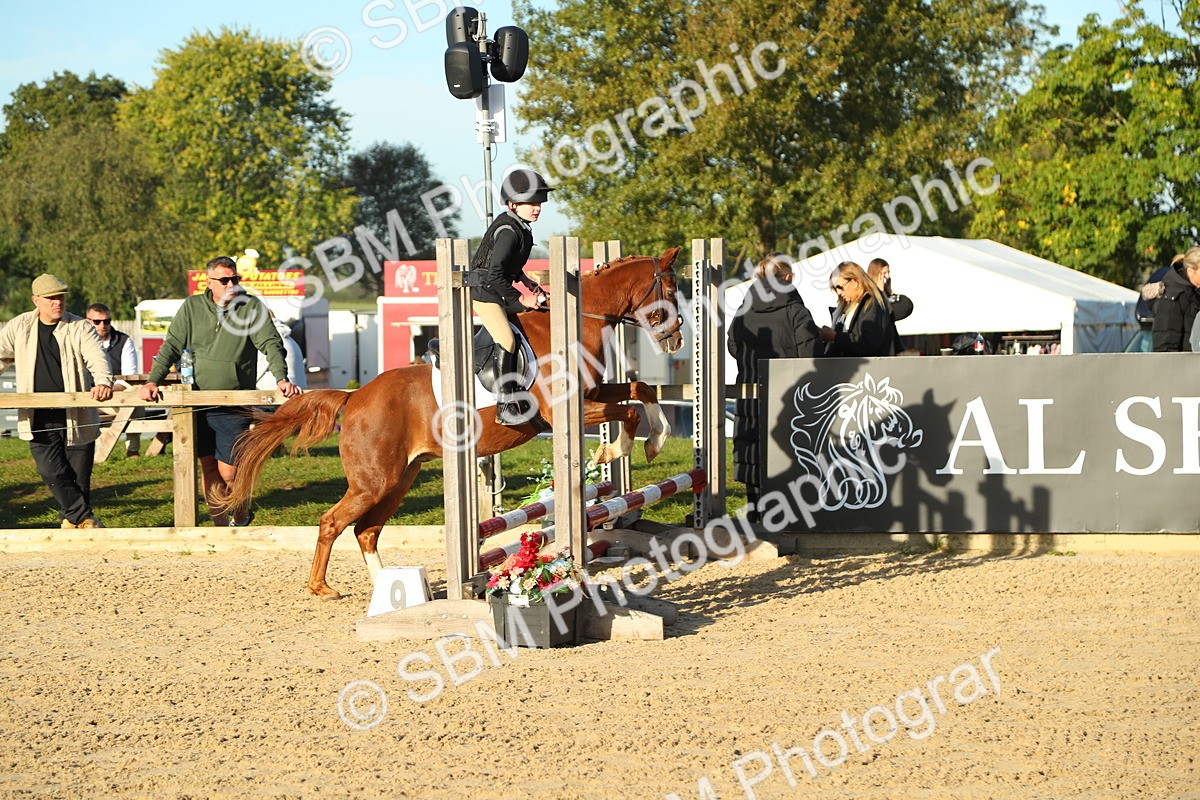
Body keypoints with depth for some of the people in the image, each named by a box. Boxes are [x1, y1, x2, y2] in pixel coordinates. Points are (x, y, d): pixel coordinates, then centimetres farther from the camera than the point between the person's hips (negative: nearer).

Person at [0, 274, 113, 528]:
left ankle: (71, 518, 22)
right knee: (51, 471, -8)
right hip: (39, 419, 2)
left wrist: (104, 381, -41)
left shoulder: (80, 328, -4)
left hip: (76, 416, -2)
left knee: (78, 475, 4)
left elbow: (97, 357, -19)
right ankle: (85, 518, -2)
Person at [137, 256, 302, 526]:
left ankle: (241, 519, 21)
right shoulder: (192, 307, 6)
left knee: (228, 472, -5)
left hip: (234, 407, -3)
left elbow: (271, 343, -8)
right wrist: (152, 381, -8)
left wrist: (281, 378, -24)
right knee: (208, 468, 6)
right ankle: (221, 525, 18)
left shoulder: (251, 307, 0)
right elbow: (171, 347, 5)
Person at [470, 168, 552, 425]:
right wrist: (521, 298, -21)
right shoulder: (508, 231, -22)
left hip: (500, 292, 11)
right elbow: (495, 274, -28)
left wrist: (527, 283, 13)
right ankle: (505, 406, -24)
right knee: (506, 341, -22)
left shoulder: (520, 228, 9)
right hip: (484, 291, -11)